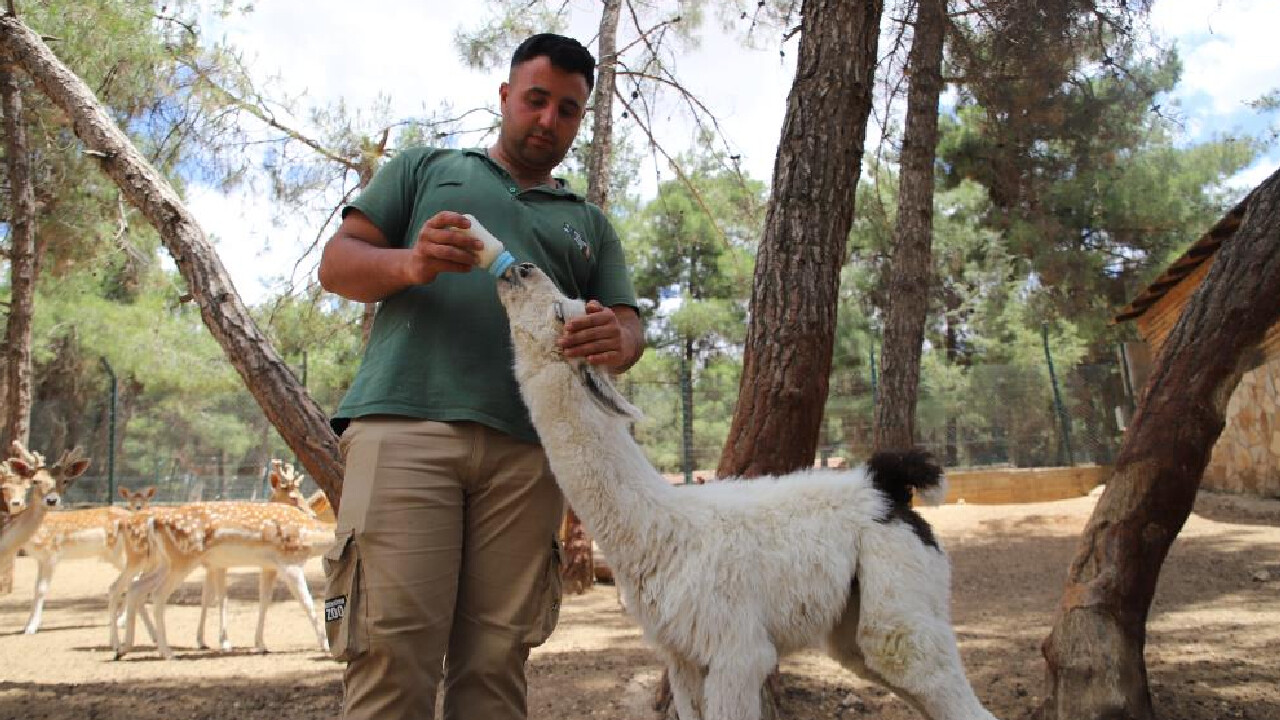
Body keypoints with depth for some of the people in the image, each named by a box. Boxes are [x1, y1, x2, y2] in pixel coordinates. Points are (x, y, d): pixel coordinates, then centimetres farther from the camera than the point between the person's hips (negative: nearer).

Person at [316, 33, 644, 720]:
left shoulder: (588, 223, 27)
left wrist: (615, 340, -10)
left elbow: (628, 324, 16)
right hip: (405, 424, -2)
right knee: (393, 652, -11)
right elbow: (336, 263, 12)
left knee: (496, 662, 0)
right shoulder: (425, 168, 21)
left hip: (526, 451, 3)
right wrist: (408, 263, -11)